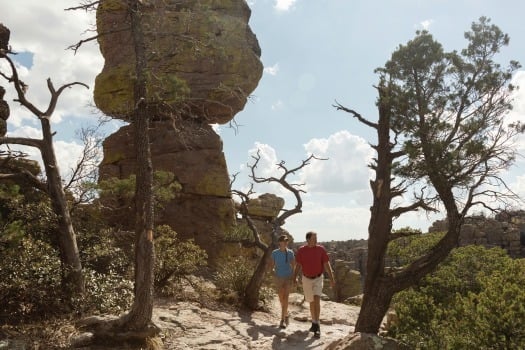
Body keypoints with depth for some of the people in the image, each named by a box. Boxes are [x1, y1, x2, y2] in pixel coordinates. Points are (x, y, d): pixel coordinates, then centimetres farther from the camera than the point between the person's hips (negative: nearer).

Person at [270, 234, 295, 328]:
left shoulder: (290, 252, -4)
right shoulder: (274, 253, -3)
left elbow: (293, 266, 3)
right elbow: (272, 265, 4)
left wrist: (293, 277, -6)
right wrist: (273, 271, -17)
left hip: (288, 278, -2)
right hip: (278, 278, 2)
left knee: (285, 298, -12)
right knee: (281, 299, 10)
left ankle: (282, 320, -9)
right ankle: (286, 314, 35)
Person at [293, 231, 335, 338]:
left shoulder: (321, 249, -8)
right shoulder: (301, 250, -6)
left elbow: (327, 264, -7)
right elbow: (298, 265, 1)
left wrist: (332, 278, -13)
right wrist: (294, 278, -8)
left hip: (318, 278, -2)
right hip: (306, 279, 2)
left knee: (316, 300, -18)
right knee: (311, 302, 12)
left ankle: (317, 326, -14)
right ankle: (314, 323, 30)